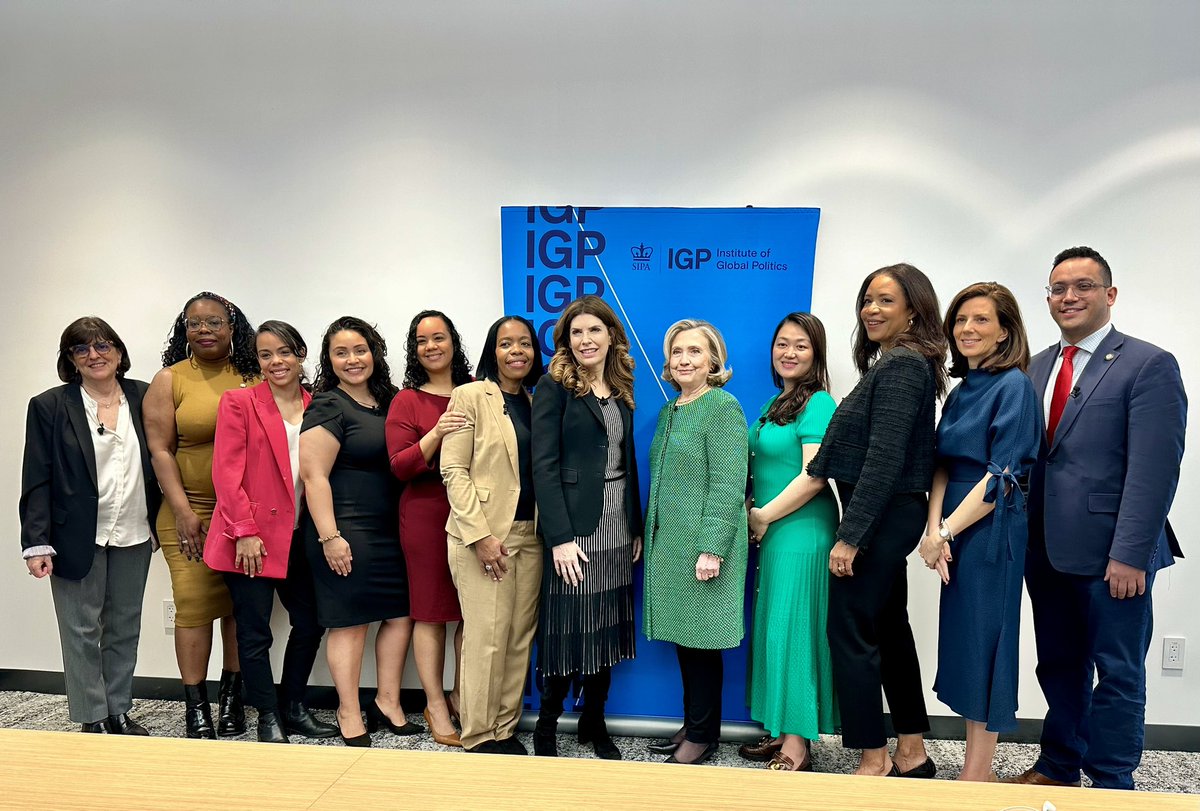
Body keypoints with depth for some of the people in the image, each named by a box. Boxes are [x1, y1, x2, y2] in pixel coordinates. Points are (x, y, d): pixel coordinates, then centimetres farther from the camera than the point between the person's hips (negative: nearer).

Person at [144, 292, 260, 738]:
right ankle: (195, 705, 10)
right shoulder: (169, 380, 3)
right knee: (193, 604, -3)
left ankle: (232, 696, 20)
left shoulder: (255, 378, 6)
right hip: (190, 511, -1)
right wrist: (184, 511, -9)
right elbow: (160, 450, -1)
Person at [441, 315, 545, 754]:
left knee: (520, 638, 8)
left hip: (529, 534, 5)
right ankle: (478, 738, 12)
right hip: (482, 535, -5)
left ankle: (506, 729, 21)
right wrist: (480, 535, -15)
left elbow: (543, 470, 13)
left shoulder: (537, 403, 12)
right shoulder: (470, 397, -3)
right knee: (486, 639, -2)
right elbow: (454, 471, -9)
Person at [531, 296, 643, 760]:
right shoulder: (555, 388, -6)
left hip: (617, 528, 6)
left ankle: (594, 723, 27)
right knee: (568, 630, -1)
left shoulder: (622, 391, 12)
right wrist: (560, 538, -18)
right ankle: (546, 730, 17)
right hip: (574, 528, -6)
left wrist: (637, 528, 11)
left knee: (608, 630, 12)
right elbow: (543, 466, -12)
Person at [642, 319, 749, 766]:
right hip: (669, 543, 8)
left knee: (701, 638, 2)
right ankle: (691, 725, 26)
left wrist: (712, 549, -21)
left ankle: (703, 735, 16)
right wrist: (650, 536, 16)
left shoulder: (723, 407, -10)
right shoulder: (670, 410, 14)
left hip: (702, 545, -7)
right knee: (683, 636, 13)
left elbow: (728, 484, -16)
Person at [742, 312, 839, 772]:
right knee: (774, 627, 12)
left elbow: (813, 476, -19)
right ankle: (781, 731, 24)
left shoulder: (818, 404, -12)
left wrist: (763, 517, -13)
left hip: (802, 531, -9)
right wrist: (756, 518, 8)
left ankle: (797, 745, 8)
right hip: (772, 532, 9)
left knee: (792, 627, -3)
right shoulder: (776, 404, 14)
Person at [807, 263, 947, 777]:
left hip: (881, 516, -10)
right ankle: (912, 753, 27)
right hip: (891, 516, 10)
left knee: (851, 633, -2)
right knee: (889, 629, 16)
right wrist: (857, 527, 13)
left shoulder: (901, 365, -15)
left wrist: (850, 536, -22)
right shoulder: (896, 363, 15)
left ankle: (874, 760, 9)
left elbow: (884, 458, -22)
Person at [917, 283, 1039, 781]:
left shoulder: (1013, 386, -10)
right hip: (955, 531, 8)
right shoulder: (961, 391, 13)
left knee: (982, 641, 0)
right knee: (962, 641, 11)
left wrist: (947, 531, -15)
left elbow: (1003, 475, -16)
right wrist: (934, 529, -7)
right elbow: (942, 466, 7)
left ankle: (977, 774, 13)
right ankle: (975, 768, 24)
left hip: (991, 529, -7)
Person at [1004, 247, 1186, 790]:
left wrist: (1130, 555, -18)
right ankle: (1058, 768, 32)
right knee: (1059, 666, 17)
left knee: (1118, 674, 8)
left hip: (1109, 554, -5)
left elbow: (1155, 470, -14)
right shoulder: (1037, 367, 12)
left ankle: (1111, 785, 22)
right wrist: (1026, 536, 4)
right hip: (1047, 549, 6)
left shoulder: (1149, 366, -7)